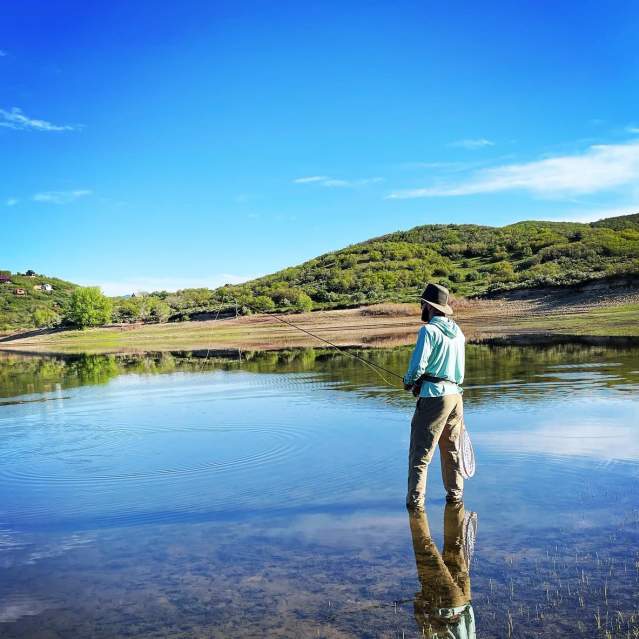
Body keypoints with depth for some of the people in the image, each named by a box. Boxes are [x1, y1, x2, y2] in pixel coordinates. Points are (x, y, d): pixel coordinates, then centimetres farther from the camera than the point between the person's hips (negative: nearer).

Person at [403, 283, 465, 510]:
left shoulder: (429, 330, -13)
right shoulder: (457, 331, 11)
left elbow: (418, 365, -18)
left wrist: (408, 382, 4)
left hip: (434, 397, -8)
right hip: (455, 394, 8)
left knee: (420, 452, -2)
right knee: (451, 450, 18)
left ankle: (415, 501, -1)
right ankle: (455, 495, 26)